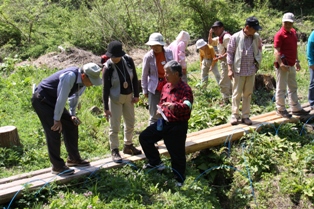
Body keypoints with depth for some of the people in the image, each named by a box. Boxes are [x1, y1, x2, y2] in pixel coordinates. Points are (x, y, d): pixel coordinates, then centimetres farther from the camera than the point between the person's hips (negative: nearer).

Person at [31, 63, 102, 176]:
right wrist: (57, 119, -22)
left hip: (53, 100, 9)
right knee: (54, 130, -13)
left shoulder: (83, 81, -6)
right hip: (41, 99, -9)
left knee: (71, 125, 7)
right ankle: (57, 166, -1)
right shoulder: (70, 76, -33)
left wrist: (72, 114, 4)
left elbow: (75, 96, 9)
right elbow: (61, 99, -29)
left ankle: (73, 159, 22)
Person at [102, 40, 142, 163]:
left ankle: (128, 146, 34)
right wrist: (106, 108, -14)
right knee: (114, 126, -3)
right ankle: (114, 151, 9)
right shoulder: (108, 67, -18)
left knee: (130, 123, 16)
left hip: (128, 96, 5)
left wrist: (136, 95, 1)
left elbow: (134, 78, 2)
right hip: (115, 98, -5)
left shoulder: (128, 61, -10)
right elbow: (105, 88, -14)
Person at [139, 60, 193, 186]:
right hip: (163, 122, 8)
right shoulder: (165, 87, 8)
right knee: (144, 137, 12)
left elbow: (187, 106, -32)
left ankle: (179, 181, 21)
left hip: (178, 126, -8)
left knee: (177, 155, 1)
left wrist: (175, 106, -50)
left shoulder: (185, 89, -17)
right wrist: (160, 109, 0)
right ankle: (156, 163, 28)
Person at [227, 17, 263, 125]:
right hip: (238, 71, -4)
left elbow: (259, 50, 17)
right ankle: (235, 115, 15)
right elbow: (230, 53, -5)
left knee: (248, 94, 10)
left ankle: (245, 116, 19)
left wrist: (258, 61, 7)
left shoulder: (256, 37, 2)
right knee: (237, 94, 4)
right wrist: (230, 69, -8)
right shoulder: (235, 37, -9)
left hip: (251, 70, 4)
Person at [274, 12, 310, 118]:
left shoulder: (293, 32, 12)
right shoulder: (279, 34, -13)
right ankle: (281, 109, 10)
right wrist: (280, 63, -31)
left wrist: (297, 61, 19)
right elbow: (276, 51, -20)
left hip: (291, 65, 9)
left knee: (293, 88, 17)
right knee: (281, 88, 0)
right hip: (283, 66, -9)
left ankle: (296, 108, 28)